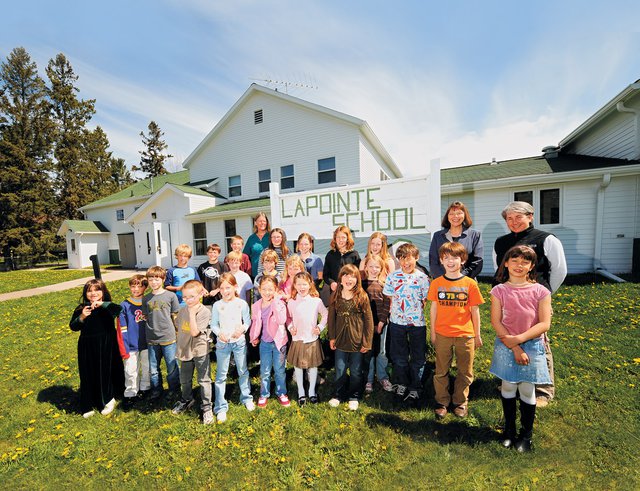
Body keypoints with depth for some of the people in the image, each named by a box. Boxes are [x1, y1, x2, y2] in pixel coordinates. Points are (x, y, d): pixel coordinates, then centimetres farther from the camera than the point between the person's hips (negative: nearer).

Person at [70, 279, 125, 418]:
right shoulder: (81, 309, 1)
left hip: (106, 345, -2)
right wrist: (81, 317, -16)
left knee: (106, 373, 8)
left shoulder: (108, 307, -8)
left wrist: (102, 304, -34)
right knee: (88, 375, 10)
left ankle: (108, 400, 30)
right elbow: (73, 327, 1)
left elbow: (119, 309, -29)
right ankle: (89, 405, 28)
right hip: (87, 347, 3)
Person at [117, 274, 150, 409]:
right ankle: (130, 394, 26)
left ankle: (145, 390, 36)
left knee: (147, 369, 16)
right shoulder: (124, 306, -7)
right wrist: (124, 350, -7)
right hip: (131, 346, -1)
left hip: (147, 344, 1)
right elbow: (122, 330, -5)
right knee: (130, 372, 7)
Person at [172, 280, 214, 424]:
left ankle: (206, 408, 21)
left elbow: (194, 332, -26)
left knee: (204, 380, 5)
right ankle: (186, 400, 48)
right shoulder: (182, 310, -2)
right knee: (184, 380, 23)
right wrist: (181, 342, 9)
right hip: (185, 350, 6)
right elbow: (178, 326, 16)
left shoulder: (205, 312, -21)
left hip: (200, 350, -6)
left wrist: (192, 313, -29)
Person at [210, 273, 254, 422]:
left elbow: (248, 321, -4)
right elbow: (213, 325, -3)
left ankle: (246, 398, 38)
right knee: (221, 375, 9)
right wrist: (220, 333, -20)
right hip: (222, 343, 0)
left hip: (239, 341, 0)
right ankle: (221, 407, 25)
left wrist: (242, 329, -23)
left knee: (243, 371, 16)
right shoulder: (217, 305, -7)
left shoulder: (242, 303, -9)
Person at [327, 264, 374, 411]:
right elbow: (331, 318, 4)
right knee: (340, 370, 15)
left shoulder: (362, 296, -11)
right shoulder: (335, 296, -3)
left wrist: (367, 342, -7)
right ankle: (337, 394, 36)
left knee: (356, 371, 15)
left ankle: (354, 396, 36)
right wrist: (331, 337, 4)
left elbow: (368, 320, -8)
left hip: (357, 340, -1)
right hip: (341, 340, 2)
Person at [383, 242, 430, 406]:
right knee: (399, 356, 15)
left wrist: (414, 312, -6)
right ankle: (401, 384, 36)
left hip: (417, 322, -1)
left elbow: (425, 301, -1)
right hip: (397, 322, 2)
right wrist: (393, 312, -1)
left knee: (417, 358, 12)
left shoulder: (422, 278, -7)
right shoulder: (393, 276, -2)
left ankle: (415, 389, 29)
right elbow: (390, 298, 5)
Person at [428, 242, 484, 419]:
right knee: (441, 371, 12)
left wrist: (477, 335, 4)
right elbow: (433, 308, 2)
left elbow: (475, 310, 0)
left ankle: (460, 402, 35)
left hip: (465, 335, 0)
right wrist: (432, 333, 4)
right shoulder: (436, 283, -3)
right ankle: (442, 402, 31)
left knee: (465, 372, 14)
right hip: (442, 335, 1)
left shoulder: (470, 284, -6)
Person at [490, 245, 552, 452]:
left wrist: (518, 339, -19)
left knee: (527, 390, 9)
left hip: (532, 346, 0)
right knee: (508, 387, 11)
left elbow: (544, 324, -10)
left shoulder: (540, 291, -6)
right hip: (505, 346, 0)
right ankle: (509, 430, 31)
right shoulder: (499, 291, -6)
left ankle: (526, 435, 29)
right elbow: (496, 322, -8)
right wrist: (514, 348, -13)